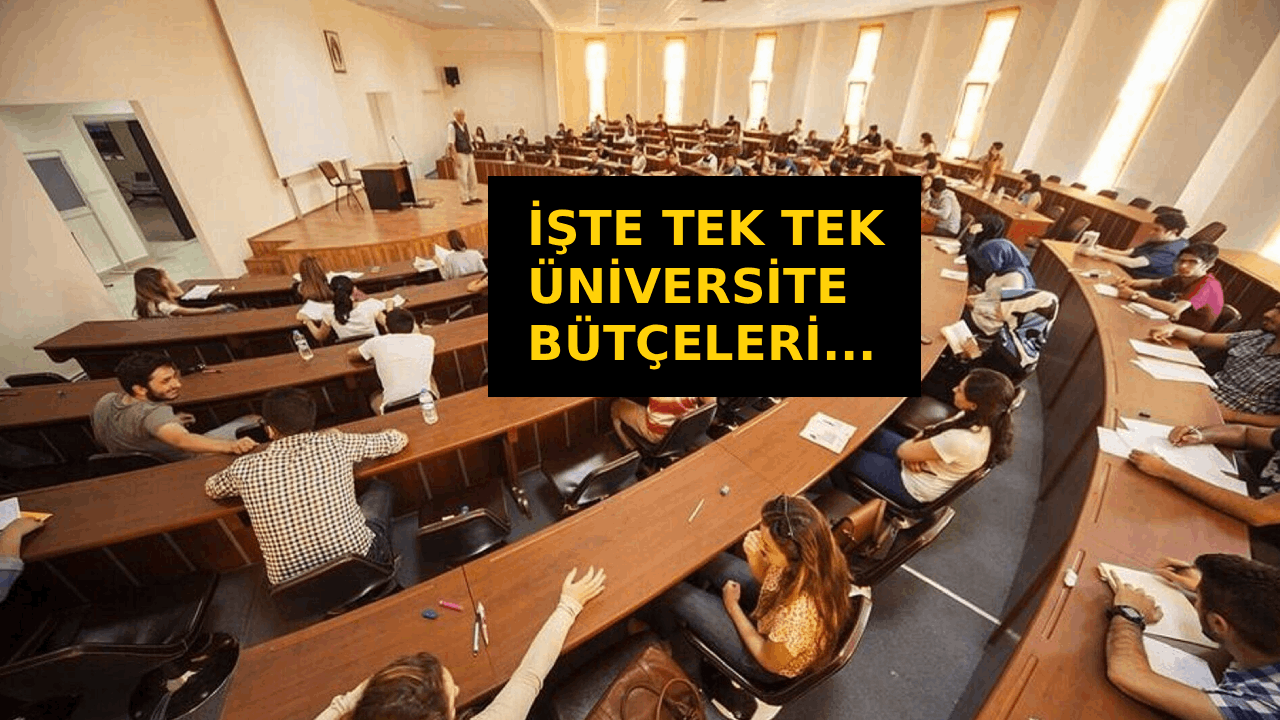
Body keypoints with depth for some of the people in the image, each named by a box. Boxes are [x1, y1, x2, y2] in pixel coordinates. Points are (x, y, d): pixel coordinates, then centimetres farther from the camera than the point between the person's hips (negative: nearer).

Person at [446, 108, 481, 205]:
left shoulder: (465, 125, 9)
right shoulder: (452, 126, -10)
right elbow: (451, 144, -13)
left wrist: (472, 155, 13)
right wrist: (456, 158, -17)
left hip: (469, 153, 7)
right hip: (460, 154, -7)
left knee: (472, 176, 10)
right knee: (462, 178, -2)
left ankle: (473, 196, 21)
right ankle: (465, 199, 5)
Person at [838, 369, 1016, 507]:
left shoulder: (961, 441, -39)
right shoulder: (983, 419, -12)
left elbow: (903, 451, -26)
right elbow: (934, 432, 2)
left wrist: (911, 447, -5)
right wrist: (916, 450, -15)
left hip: (911, 488, -8)